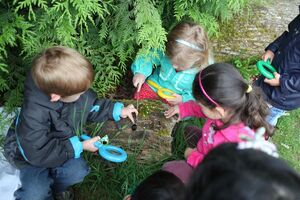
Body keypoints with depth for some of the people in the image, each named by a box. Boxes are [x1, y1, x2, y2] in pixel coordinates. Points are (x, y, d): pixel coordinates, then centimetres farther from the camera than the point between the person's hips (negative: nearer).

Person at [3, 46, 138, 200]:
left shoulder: (78, 93, -20)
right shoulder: (32, 116, -40)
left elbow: (92, 107, 3)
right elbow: (38, 153, -32)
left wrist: (117, 110, -3)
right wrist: (79, 147, -28)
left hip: (61, 145, 6)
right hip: (31, 155, -5)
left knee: (77, 171, -19)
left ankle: (51, 186, 10)